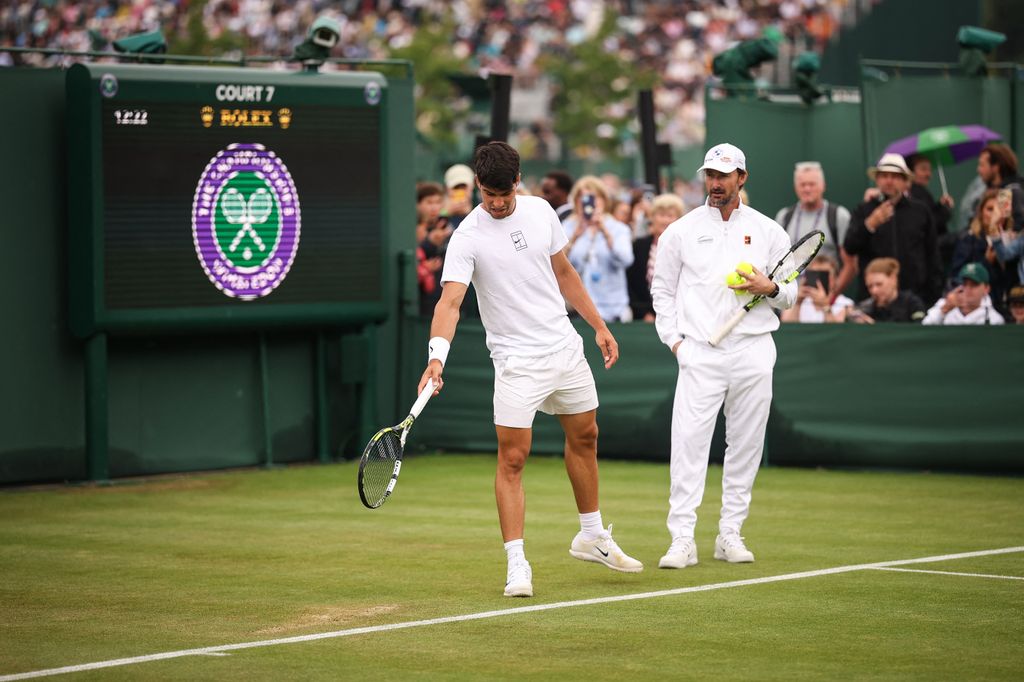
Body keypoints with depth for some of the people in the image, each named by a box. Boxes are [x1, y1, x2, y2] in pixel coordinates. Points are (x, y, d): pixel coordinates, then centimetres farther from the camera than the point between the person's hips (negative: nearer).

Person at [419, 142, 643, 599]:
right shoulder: (468, 237, -16)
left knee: (584, 439, 18)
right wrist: (437, 356, -43)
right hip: (516, 360, -6)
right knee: (512, 459, -11)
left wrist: (599, 327, 14)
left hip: (566, 348, 6)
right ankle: (517, 564, -6)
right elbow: (450, 301, -28)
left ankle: (592, 537, 36)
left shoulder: (540, 212, 1)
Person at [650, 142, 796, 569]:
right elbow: (662, 290, 12)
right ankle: (682, 539, -10)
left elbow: (790, 293, 13)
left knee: (746, 445, 5)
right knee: (689, 442, -11)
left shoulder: (768, 231, 9)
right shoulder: (682, 230, 7)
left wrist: (770, 289, -9)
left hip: (753, 351, 2)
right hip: (699, 353, -2)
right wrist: (673, 339, 2)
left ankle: (730, 534, 14)